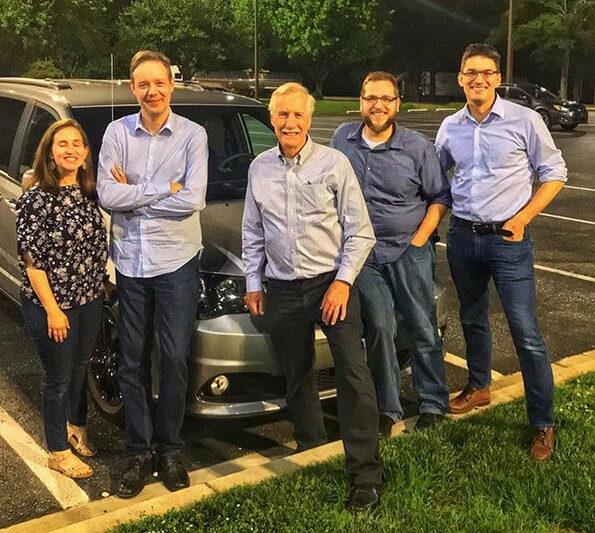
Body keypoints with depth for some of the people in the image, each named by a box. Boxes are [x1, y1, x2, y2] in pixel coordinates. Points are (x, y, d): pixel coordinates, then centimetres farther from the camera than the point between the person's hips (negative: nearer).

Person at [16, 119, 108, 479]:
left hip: (90, 300, 6)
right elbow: (31, 259, -15)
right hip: (52, 305, -6)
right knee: (59, 378, 7)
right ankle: (59, 453, 25)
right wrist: (52, 309, -17)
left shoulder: (89, 192, 3)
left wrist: (101, 285, 3)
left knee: (80, 369, 21)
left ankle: (77, 429, 44)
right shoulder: (37, 197, -15)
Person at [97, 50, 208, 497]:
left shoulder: (192, 135, -3)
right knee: (133, 361, 9)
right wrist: (165, 190, -11)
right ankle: (139, 452, 23)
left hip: (176, 261, -2)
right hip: (130, 261, 2)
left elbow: (193, 200, -15)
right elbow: (107, 196, -8)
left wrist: (132, 194, -10)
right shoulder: (117, 132, 3)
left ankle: (170, 450, 21)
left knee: (175, 359, 4)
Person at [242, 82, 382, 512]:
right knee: (297, 378, 13)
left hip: (332, 281, -4)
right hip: (283, 289, 4)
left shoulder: (334, 163, -3)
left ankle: (365, 473, -5)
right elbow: (253, 234, 16)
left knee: (354, 373, -11)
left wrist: (343, 281, -12)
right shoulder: (260, 168, 9)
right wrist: (253, 283, 12)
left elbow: (360, 231, -3)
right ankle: (311, 451, 30)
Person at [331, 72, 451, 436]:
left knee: (423, 328, 3)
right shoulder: (344, 139, 3)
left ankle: (434, 404, 17)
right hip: (364, 253, 2)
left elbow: (440, 198, 2)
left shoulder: (418, 147, -5)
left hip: (409, 252, -2)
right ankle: (388, 408, 15)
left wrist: (420, 239, -7)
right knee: (379, 330, 3)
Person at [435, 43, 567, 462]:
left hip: (508, 239, -4)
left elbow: (554, 174, -1)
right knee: (472, 319, 19)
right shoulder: (450, 127, 6)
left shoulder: (524, 120, -6)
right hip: (462, 237, 5)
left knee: (526, 332, -5)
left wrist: (522, 218, -10)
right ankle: (479, 388, 40)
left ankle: (543, 423, 5)